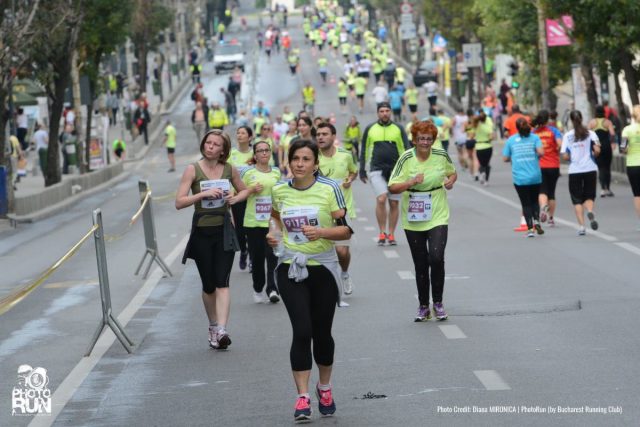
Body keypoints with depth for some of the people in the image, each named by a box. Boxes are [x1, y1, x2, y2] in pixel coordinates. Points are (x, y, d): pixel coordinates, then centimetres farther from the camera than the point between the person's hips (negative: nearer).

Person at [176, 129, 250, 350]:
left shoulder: (229, 170, 3)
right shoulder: (193, 169, -4)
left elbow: (244, 190, 21)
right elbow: (179, 202, -11)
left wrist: (235, 198, -1)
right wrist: (203, 194, -23)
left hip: (224, 230, 1)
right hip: (202, 231, -1)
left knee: (222, 282, -11)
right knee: (208, 285, 7)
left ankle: (221, 331, -19)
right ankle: (213, 327, 27)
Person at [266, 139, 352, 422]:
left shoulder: (329, 189, -7)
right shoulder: (279, 191, 2)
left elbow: (345, 229, -7)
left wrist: (321, 232, -24)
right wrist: (275, 234, 5)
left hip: (323, 268, -1)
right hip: (290, 269, 1)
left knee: (322, 333, 9)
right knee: (302, 332, -11)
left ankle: (324, 388, 33)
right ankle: (303, 397, -6)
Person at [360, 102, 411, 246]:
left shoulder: (398, 129, 6)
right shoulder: (370, 129, 6)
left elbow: (406, 149, 4)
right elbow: (363, 150, 11)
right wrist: (362, 170, 8)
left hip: (395, 170, 1)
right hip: (377, 169, -1)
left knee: (394, 203, 4)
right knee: (381, 199, -18)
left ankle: (391, 235, 14)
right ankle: (382, 233, -8)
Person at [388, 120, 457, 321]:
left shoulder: (441, 156, -1)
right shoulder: (406, 158, -7)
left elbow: (452, 173, 19)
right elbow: (392, 188, -8)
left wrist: (451, 180, -3)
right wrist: (412, 182, -24)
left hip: (438, 217, 0)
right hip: (413, 220, 0)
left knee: (436, 258, -16)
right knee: (420, 264, 7)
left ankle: (438, 303, 1)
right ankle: (423, 307, 21)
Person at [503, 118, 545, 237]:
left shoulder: (510, 140, 3)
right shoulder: (534, 137, 0)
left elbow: (505, 158, 3)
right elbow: (541, 152, -13)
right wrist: (537, 156, 9)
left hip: (519, 178, 0)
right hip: (535, 177, 0)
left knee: (526, 203, 7)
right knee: (534, 200, 17)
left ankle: (530, 229, 0)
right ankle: (536, 221, -4)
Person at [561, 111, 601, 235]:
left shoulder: (567, 136, -1)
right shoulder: (590, 133, 0)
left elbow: (565, 156, -6)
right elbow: (597, 150, -11)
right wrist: (592, 155, 11)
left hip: (574, 170, -1)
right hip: (590, 169, 1)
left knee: (577, 199, 7)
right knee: (589, 196, 13)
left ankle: (581, 226, -2)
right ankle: (590, 211, -20)